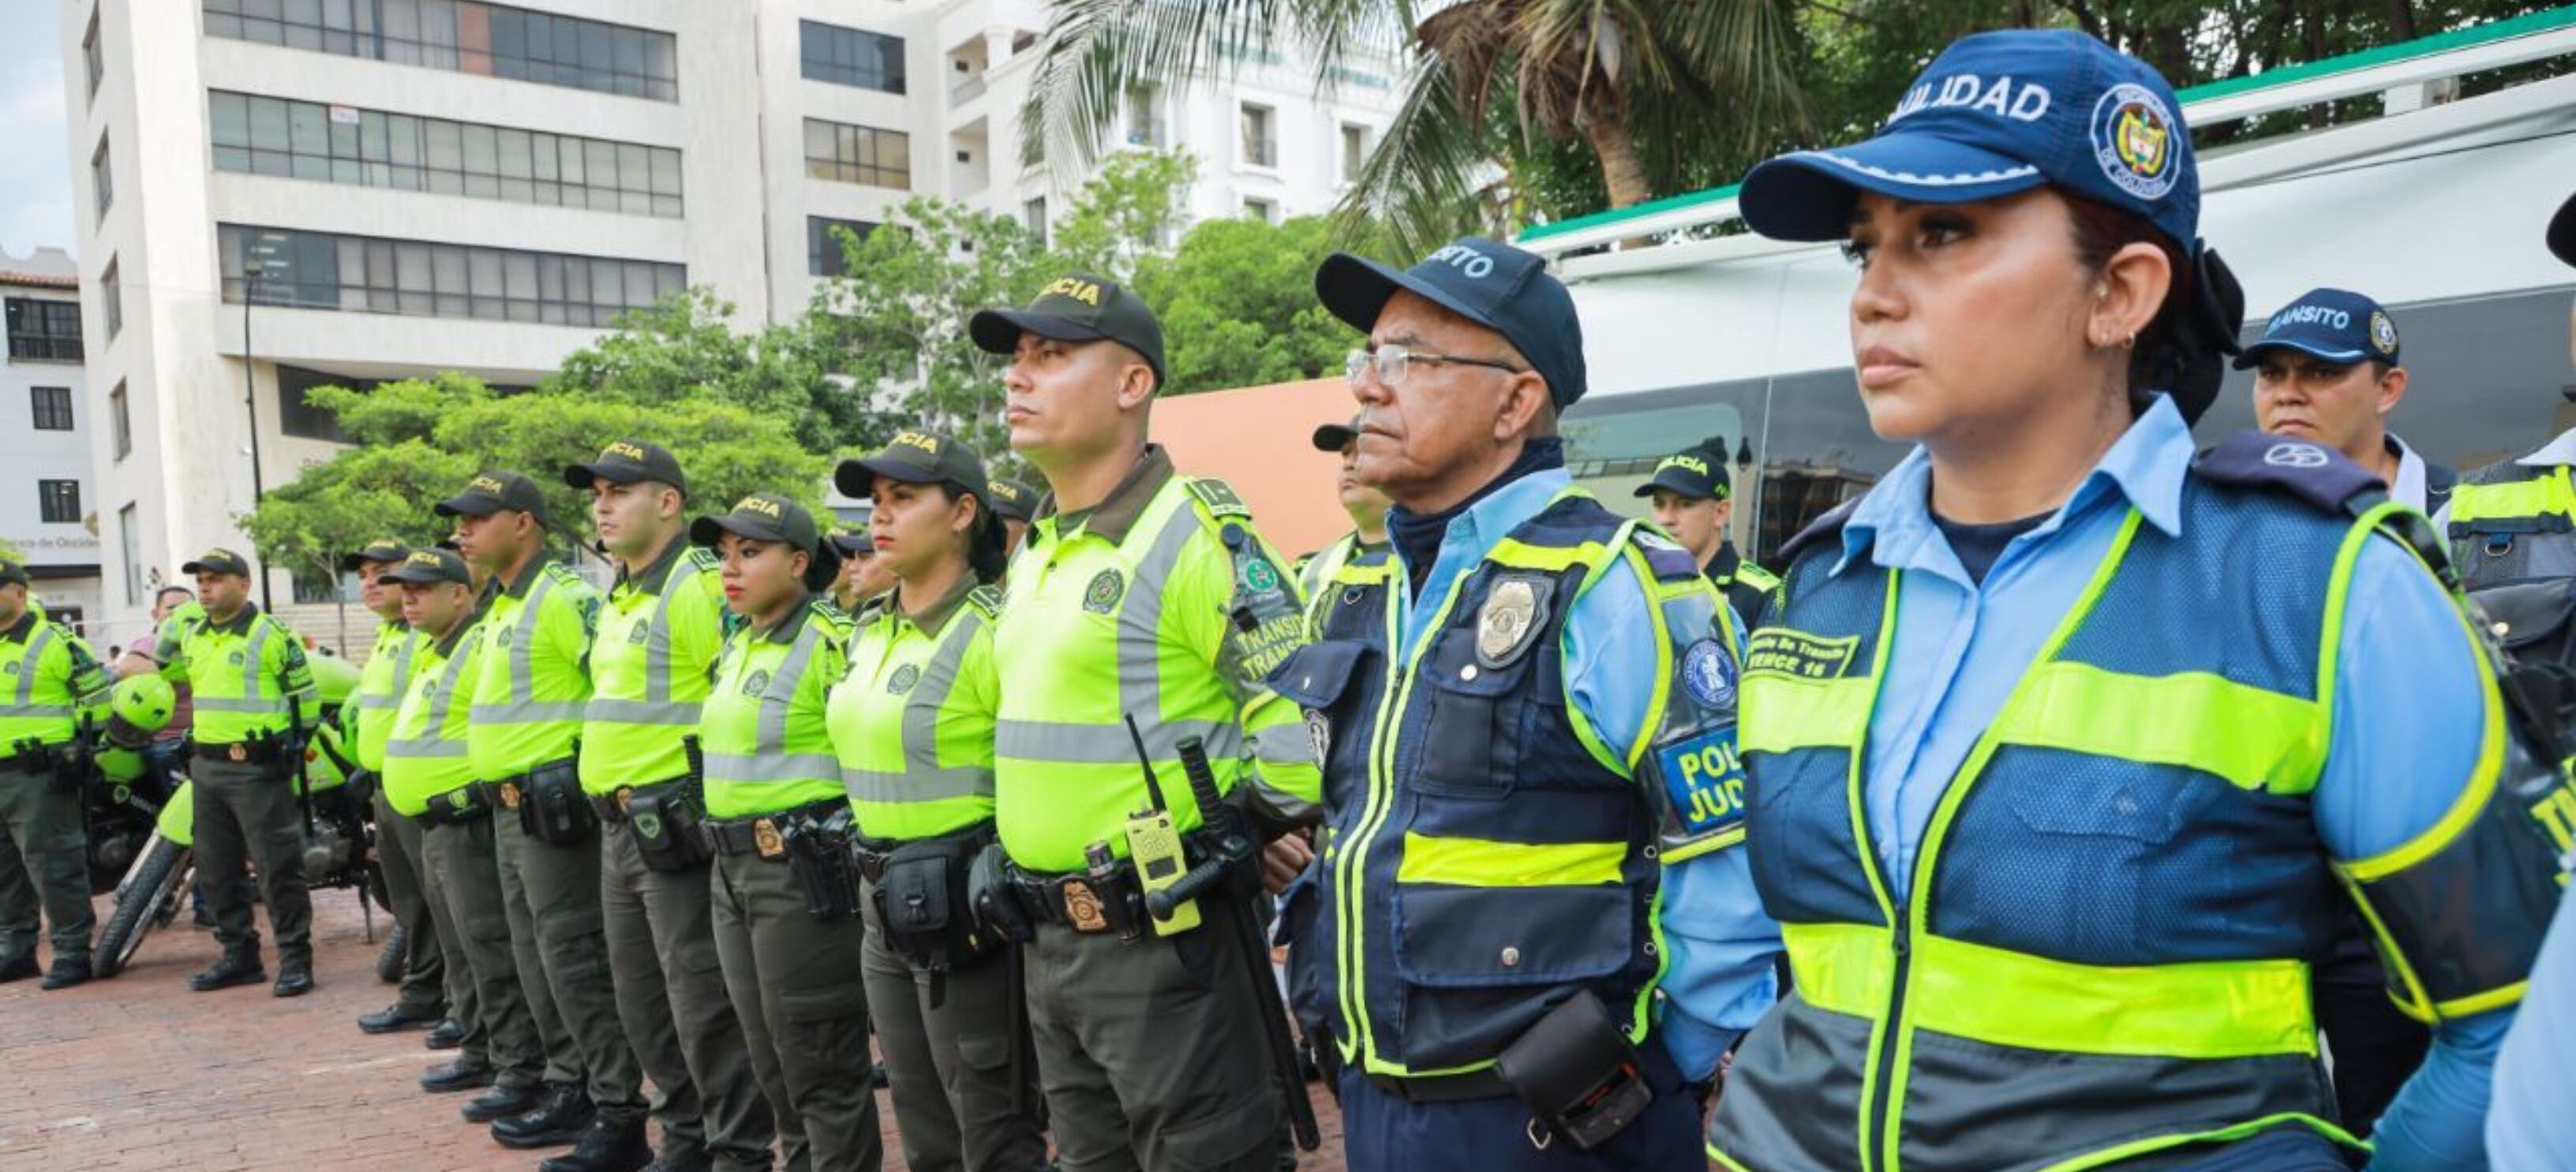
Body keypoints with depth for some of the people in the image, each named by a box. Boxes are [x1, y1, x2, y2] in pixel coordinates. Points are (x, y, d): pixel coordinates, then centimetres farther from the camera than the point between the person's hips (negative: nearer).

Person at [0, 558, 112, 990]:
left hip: (40, 776, -8)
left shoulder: (54, 641, -8)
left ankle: (72, 951, -1)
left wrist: (80, 748, -9)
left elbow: (99, 693, -8)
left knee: (53, 866, -7)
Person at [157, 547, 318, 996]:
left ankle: (295, 958, 0)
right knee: (218, 871, 13)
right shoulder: (189, 633, 11)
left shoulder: (272, 634, -9)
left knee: (279, 868, -5)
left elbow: (304, 694, -5)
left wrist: (292, 745, -3)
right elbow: (165, 669, 32)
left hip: (257, 768, -8)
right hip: (207, 767, 8)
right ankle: (239, 955, 24)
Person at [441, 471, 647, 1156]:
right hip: (512, 807, 10)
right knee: (539, 959, 16)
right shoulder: (501, 607, 17)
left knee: (576, 959, -8)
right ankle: (571, 1091, 26)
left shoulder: (564, 596, -15)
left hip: (554, 805, -10)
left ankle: (619, 1113, -1)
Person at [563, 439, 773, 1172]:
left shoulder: (700, 585, -14)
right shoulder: (619, 599, 16)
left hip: (678, 825, -10)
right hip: (621, 827, 10)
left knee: (704, 1002, -3)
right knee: (643, 1000, 17)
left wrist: (712, 800, -18)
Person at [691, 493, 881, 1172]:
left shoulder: (831, 642, -14)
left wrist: (856, 849, -16)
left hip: (804, 870, -9)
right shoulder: (737, 647, 13)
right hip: (733, 868, 9)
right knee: (770, 1059, 19)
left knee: (821, 1065, 0)